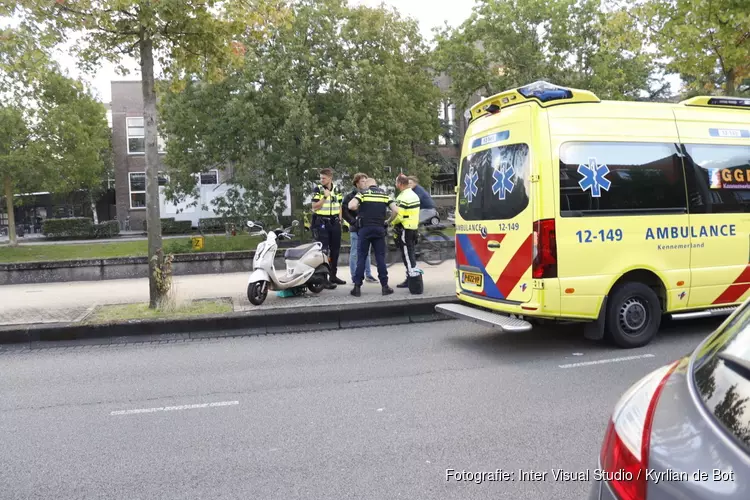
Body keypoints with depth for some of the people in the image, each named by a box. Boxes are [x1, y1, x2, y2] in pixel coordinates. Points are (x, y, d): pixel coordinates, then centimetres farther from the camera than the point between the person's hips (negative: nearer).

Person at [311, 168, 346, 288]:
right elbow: (315, 207, -11)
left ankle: (333, 276, 22)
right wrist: (325, 197, -18)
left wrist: (339, 220, 10)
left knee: (335, 250, 10)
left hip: (334, 222, 5)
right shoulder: (318, 189, -5)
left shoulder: (336, 189, 10)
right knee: (324, 251, -8)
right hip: (322, 223, -5)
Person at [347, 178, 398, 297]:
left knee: (361, 257, 4)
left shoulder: (363, 193, 1)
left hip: (365, 228, -1)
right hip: (379, 228, 2)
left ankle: (357, 287, 3)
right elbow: (395, 210, -2)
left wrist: (359, 209, 6)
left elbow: (351, 206, -15)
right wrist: (388, 222, 12)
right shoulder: (384, 194, 8)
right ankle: (385, 286, 5)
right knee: (380, 257, 6)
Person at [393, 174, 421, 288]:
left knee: (407, 255, -4)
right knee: (412, 254, 14)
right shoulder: (414, 195, 13)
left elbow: (398, 217, -21)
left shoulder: (403, 198, -18)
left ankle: (412, 277, -4)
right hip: (414, 227, 9)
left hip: (405, 230, -9)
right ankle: (411, 278, 21)